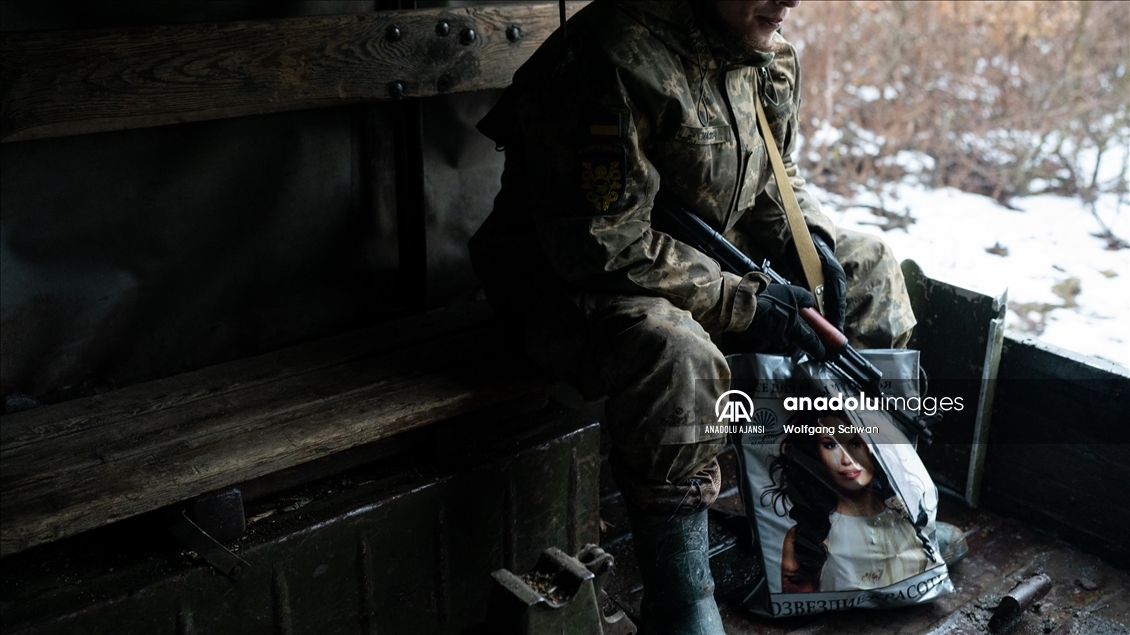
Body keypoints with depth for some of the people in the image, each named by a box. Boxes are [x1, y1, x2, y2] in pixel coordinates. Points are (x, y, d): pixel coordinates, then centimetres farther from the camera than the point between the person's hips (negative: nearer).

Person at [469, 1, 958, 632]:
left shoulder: (775, 54, 1)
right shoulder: (618, 59, -28)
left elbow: (777, 176, 16)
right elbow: (603, 244, -29)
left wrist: (807, 239, -6)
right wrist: (744, 304, -24)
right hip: (569, 272, -8)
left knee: (868, 265, 8)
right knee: (677, 357, -39)